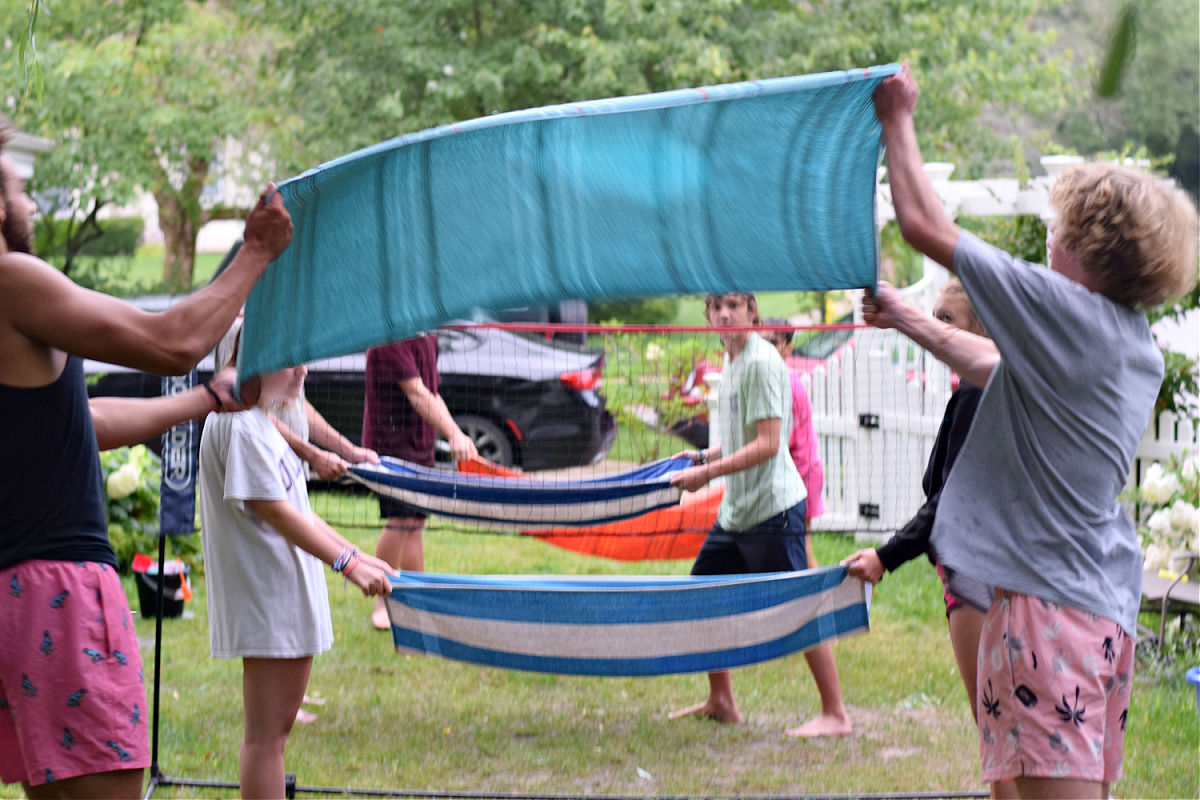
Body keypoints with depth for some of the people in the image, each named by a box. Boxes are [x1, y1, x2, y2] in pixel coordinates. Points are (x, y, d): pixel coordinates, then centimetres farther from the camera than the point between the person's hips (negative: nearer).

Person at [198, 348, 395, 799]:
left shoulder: (264, 422, 16)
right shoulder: (239, 425, -16)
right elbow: (272, 510, -20)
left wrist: (357, 555, 16)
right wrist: (348, 563, -19)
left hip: (291, 593, 10)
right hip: (264, 597, -10)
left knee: (280, 723, 15)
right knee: (265, 734, -7)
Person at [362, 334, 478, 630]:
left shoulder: (429, 340, 11)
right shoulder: (391, 339, -17)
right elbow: (416, 394, -25)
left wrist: (456, 437, 5)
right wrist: (454, 434, -34)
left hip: (420, 446, 9)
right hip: (391, 443, -8)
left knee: (417, 521, 11)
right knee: (400, 519, -14)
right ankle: (382, 605, -3)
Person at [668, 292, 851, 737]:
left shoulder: (762, 362, -15)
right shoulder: (730, 360, 13)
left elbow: (767, 444, -20)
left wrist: (708, 473, -20)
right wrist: (704, 457, 9)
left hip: (772, 508, -10)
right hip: (734, 511, 10)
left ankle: (835, 715, -1)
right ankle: (721, 702, 24)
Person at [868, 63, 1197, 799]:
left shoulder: (1064, 309, -13)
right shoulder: (1140, 347, 14)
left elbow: (925, 224, -7)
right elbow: (996, 367, 31)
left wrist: (898, 120, 6)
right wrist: (909, 322, 39)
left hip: (1046, 596, -10)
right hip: (1109, 605, 10)